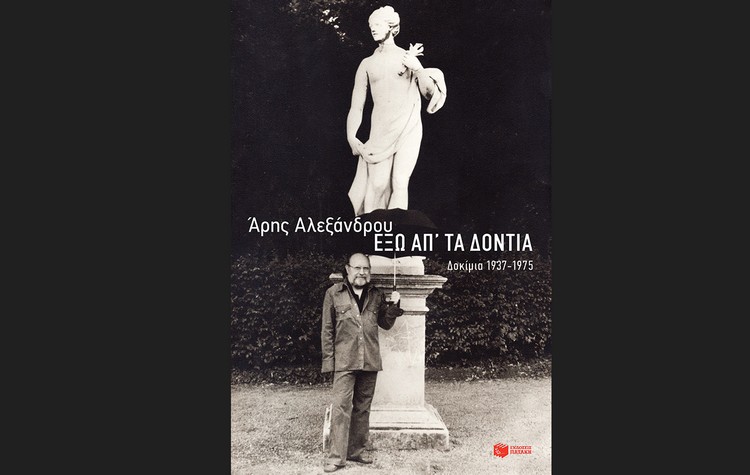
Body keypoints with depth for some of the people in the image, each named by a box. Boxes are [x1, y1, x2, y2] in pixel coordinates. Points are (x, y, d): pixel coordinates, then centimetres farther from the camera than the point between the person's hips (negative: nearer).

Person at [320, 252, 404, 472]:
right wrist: (328, 359, -3)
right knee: (341, 407, -9)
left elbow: (386, 323, 17)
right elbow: (327, 329, 1)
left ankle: (356, 451, 21)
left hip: (370, 361, 4)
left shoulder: (377, 295, 9)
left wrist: (394, 306, -1)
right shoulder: (334, 293, 0)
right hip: (345, 361, -4)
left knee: (363, 408, 10)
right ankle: (336, 457, -6)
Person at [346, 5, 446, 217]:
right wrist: (351, 137, -3)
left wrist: (418, 69, -7)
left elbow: (430, 93, 8)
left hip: (409, 130, -1)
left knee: (400, 183, -9)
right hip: (380, 132, 1)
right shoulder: (367, 64, 10)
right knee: (377, 184, -8)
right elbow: (357, 105, 8)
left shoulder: (407, 57, 9)